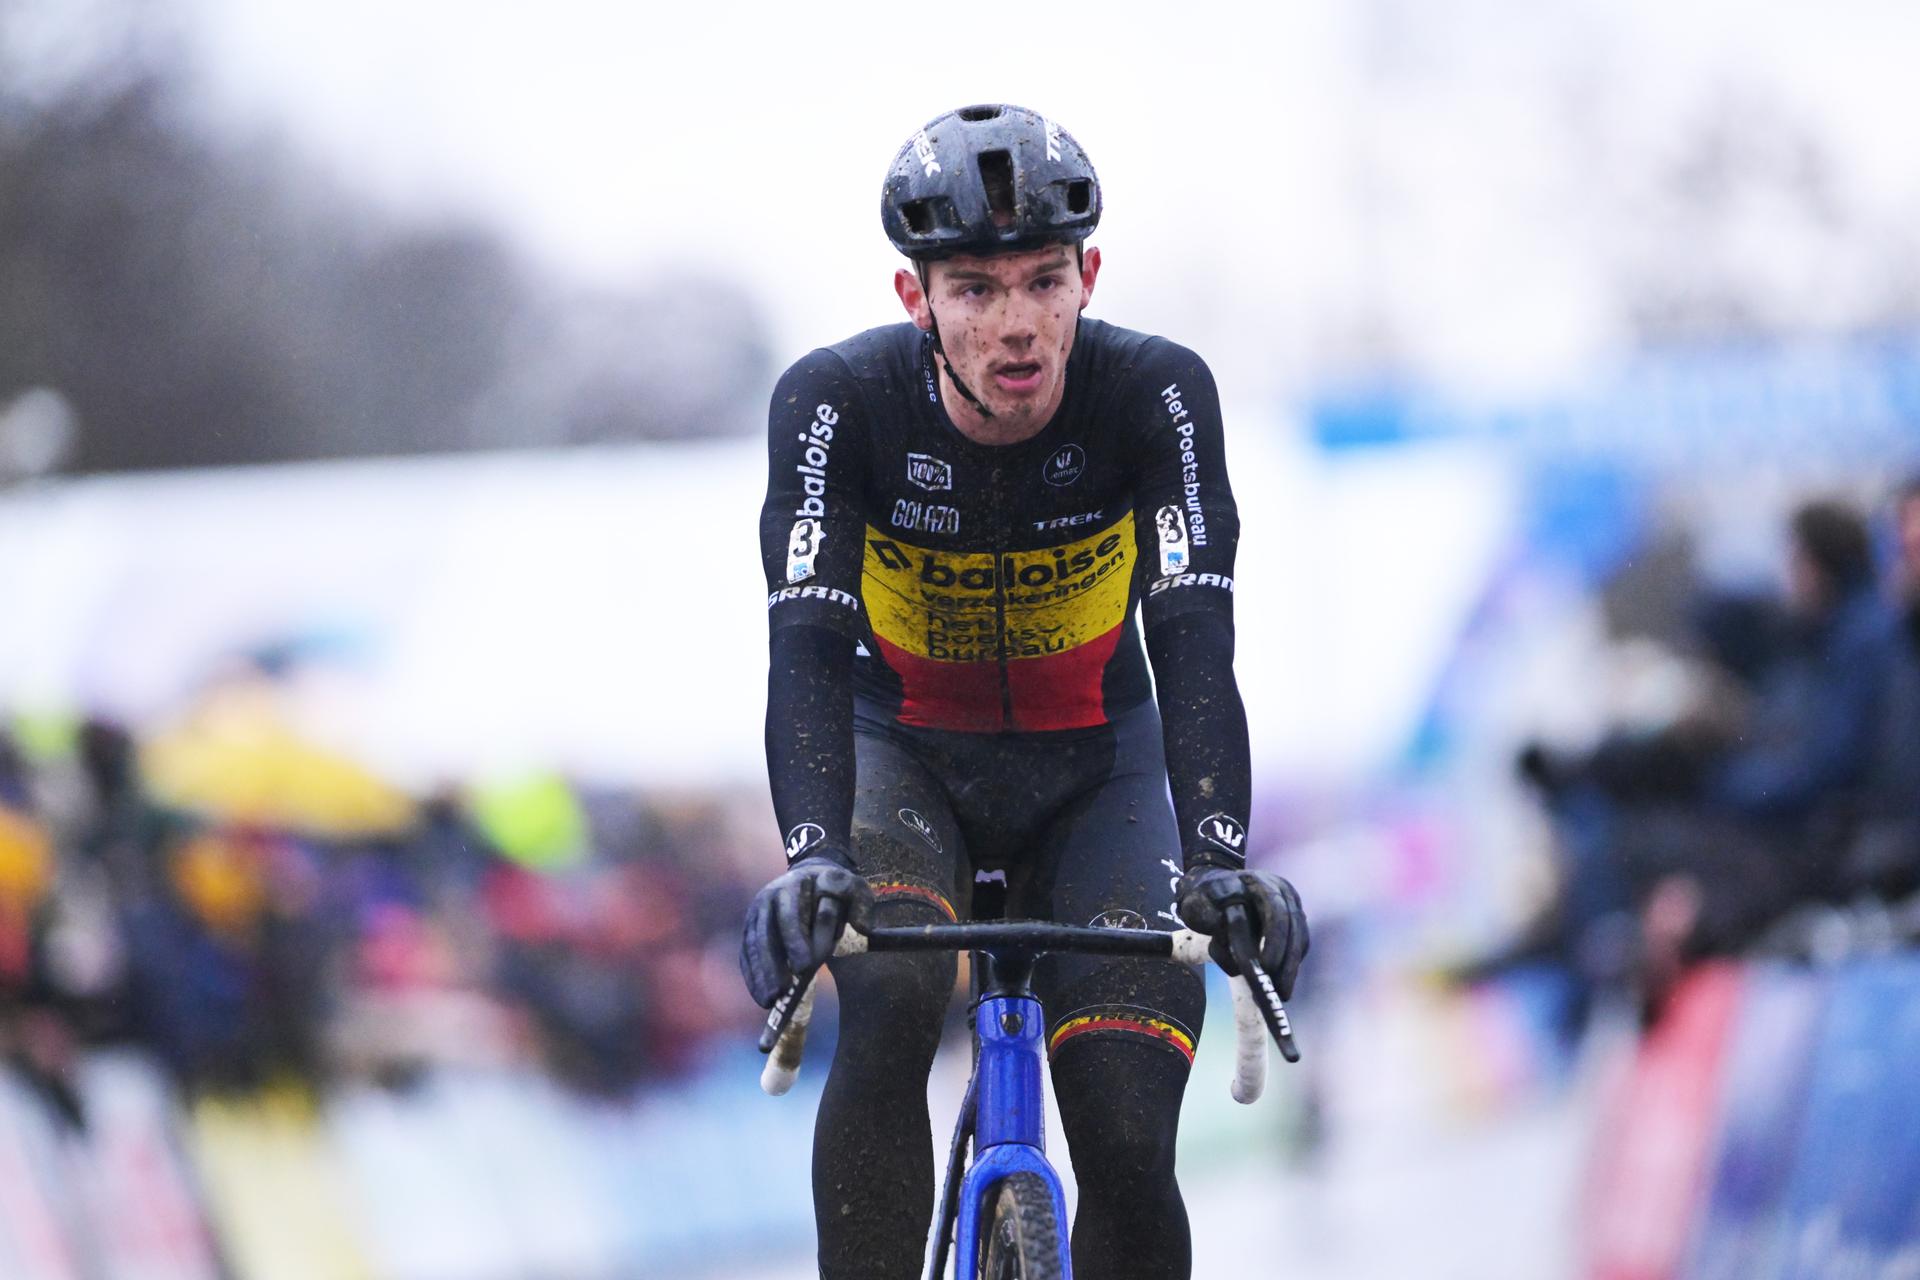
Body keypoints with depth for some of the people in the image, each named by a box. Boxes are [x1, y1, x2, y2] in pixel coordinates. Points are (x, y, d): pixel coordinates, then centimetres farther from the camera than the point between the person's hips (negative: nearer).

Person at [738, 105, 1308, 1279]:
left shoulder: (1158, 393, -24)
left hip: (1094, 770, 1)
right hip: (908, 755, -1)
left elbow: (1197, 643, -32)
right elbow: (808, 644, -34)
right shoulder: (839, 402, -25)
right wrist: (814, 855, -51)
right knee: (889, 1003, -32)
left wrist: (1218, 859, -48)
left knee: (1130, 1140, -14)